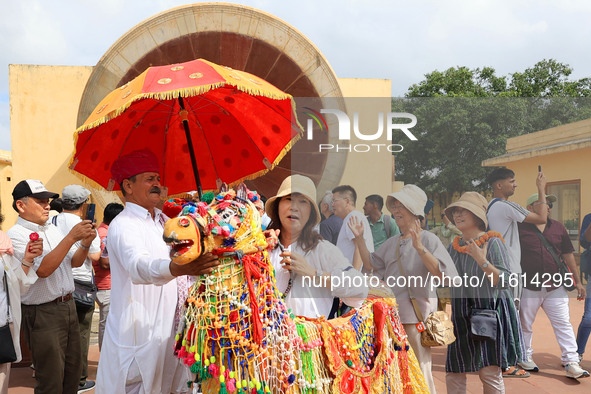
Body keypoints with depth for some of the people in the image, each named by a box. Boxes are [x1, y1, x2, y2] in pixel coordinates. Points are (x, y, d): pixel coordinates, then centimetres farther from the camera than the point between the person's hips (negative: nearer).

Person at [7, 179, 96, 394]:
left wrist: (85, 244, -7)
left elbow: (75, 262, 14)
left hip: (68, 306, 7)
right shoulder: (16, 235, -12)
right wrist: (71, 237, -24)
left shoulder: (53, 229, 11)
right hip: (42, 314, -7)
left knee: (73, 372, 12)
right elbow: (43, 269, -22)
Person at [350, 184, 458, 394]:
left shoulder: (428, 239, -9)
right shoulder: (392, 242, 13)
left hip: (417, 314, -7)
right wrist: (359, 238, 8)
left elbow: (440, 273, -21)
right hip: (392, 313, 7)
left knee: (420, 368, -5)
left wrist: (419, 247, -32)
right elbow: (370, 264, 17)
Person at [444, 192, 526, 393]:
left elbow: (504, 281, -14)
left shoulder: (492, 242, -7)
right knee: (453, 375, 7)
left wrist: (482, 261, -25)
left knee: (489, 372, -7)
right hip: (460, 315, 6)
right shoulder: (453, 248, 10)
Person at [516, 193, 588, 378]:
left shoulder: (558, 227, 11)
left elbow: (568, 255, 14)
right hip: (528, 287, -3)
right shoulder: (519, 228, -2)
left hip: (555, 287, 3)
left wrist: (578, 281, 13)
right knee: (524, 324, 7)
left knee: (563, 324, -1)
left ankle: (571, 363, 2)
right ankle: (525, 357, 24)